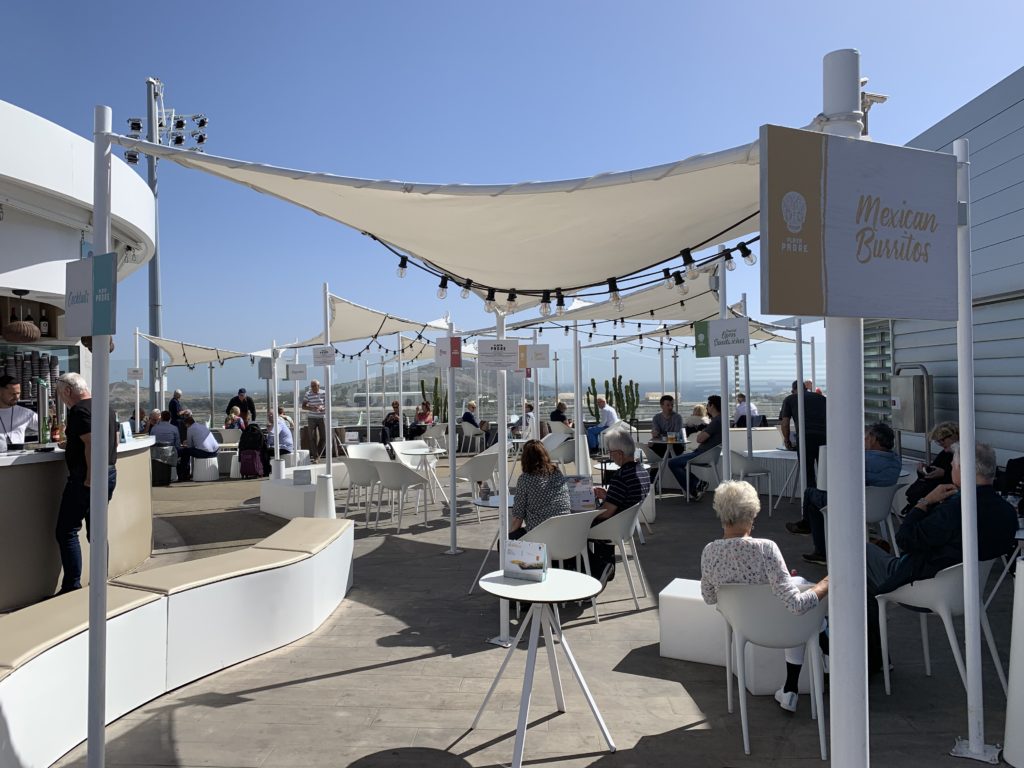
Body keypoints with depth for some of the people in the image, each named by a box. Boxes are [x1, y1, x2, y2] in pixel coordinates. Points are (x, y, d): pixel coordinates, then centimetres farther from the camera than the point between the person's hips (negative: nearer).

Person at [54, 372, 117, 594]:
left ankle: (72, 588, -4)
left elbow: (92, 443, -24)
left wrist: (89, 478, -22)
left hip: (86, 477, -9)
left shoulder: (79, 410, -13)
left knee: (66, 532, -2)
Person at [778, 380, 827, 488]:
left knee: (808, 475, 4)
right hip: (825, 436, 3)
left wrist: (787, 441, 24)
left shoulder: (789, 399, 17)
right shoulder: (821, 397, 26)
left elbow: (784, 423, 11)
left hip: (806, 437, -3)